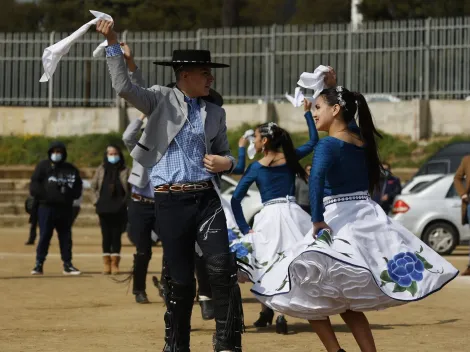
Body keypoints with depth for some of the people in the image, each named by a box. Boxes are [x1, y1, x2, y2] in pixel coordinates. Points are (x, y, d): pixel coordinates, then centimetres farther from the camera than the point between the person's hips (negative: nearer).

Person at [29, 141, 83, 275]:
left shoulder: (71, 169, 10)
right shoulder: (43, 166, 2)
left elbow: (78, 187, 13)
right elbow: (34, 186, -3)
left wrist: (70, 194, -5)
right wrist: (44, 195, -15)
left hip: (65, 208, 3)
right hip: (47, 207, -3)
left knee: (66, 237, 7)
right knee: (44, 236, -3)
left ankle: (67, 264, 13)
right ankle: (39, 264, 1)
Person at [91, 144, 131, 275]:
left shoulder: (125, 171, 0)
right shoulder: (101, 170, 6)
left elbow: (131, 188, 0)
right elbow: (94, 186, 13)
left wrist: (125, 202, -6)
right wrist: (97, 200, 5)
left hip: (120, 210, -2)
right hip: (104, 209, 2)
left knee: (116, 236, 1)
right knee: (106, 236, 4)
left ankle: (115, 264, 4)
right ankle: (106, 263, 9)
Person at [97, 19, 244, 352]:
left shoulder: (215, 113, 13)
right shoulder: (162, 100, 3)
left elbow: (225, 154, 20)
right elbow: (124, 87, -12)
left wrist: (226, 162, -4)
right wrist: (113, 44, -19)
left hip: (206, 198, 2)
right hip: (170, 201, -2)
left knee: (223, 268, -13)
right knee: (180, 278, 3)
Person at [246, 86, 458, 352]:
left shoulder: (328, 145, -12)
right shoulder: (363, 142, 10)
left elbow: (316, 179, -32)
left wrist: (317, 221, -30)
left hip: (340, 223, -7)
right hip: (369, 219, 8)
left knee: (309, 297, 2)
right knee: (348, 304, 17)